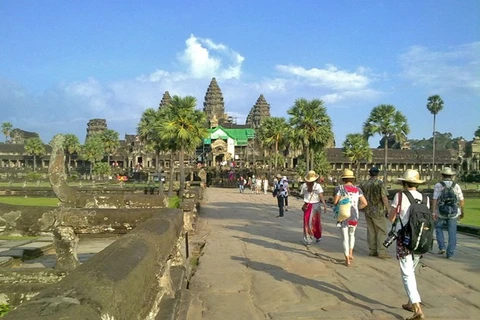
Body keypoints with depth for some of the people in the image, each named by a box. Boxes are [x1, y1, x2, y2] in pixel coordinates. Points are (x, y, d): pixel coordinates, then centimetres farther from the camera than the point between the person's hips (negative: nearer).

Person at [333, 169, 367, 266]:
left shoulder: (339, 188, -8)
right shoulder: (357, 189, 0)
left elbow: (335, 202, -13)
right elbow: (364, 203, -5)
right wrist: (357, 208, 10)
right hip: (354, 216, 2)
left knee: (345, 237, 6)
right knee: (351, 234, 27)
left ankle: (347, 260, 6)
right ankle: (350, 253, 22)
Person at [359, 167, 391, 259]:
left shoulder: (364, 184, 1)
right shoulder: (380, 184, -13)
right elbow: (384, 198, -18)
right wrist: (388, 209, -7)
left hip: (368, 211, 5)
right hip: (378, 211, -5)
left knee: (371, 231, 12)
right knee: (381, 232, 1)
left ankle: (372, 251, 16)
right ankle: (381, 252, -1)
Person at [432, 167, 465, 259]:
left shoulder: (438, 185, -6)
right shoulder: (456, 186, 0)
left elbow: (434, 200, -16)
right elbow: (462, 200, 1)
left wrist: (433, 213, -18)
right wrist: (462, 212, 14)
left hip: (441, 213, -1)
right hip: (453, 213, 1)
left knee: (438, 228, 21)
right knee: (452, 233, 9)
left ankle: (442, 247, 10)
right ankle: (450, 253, 7)